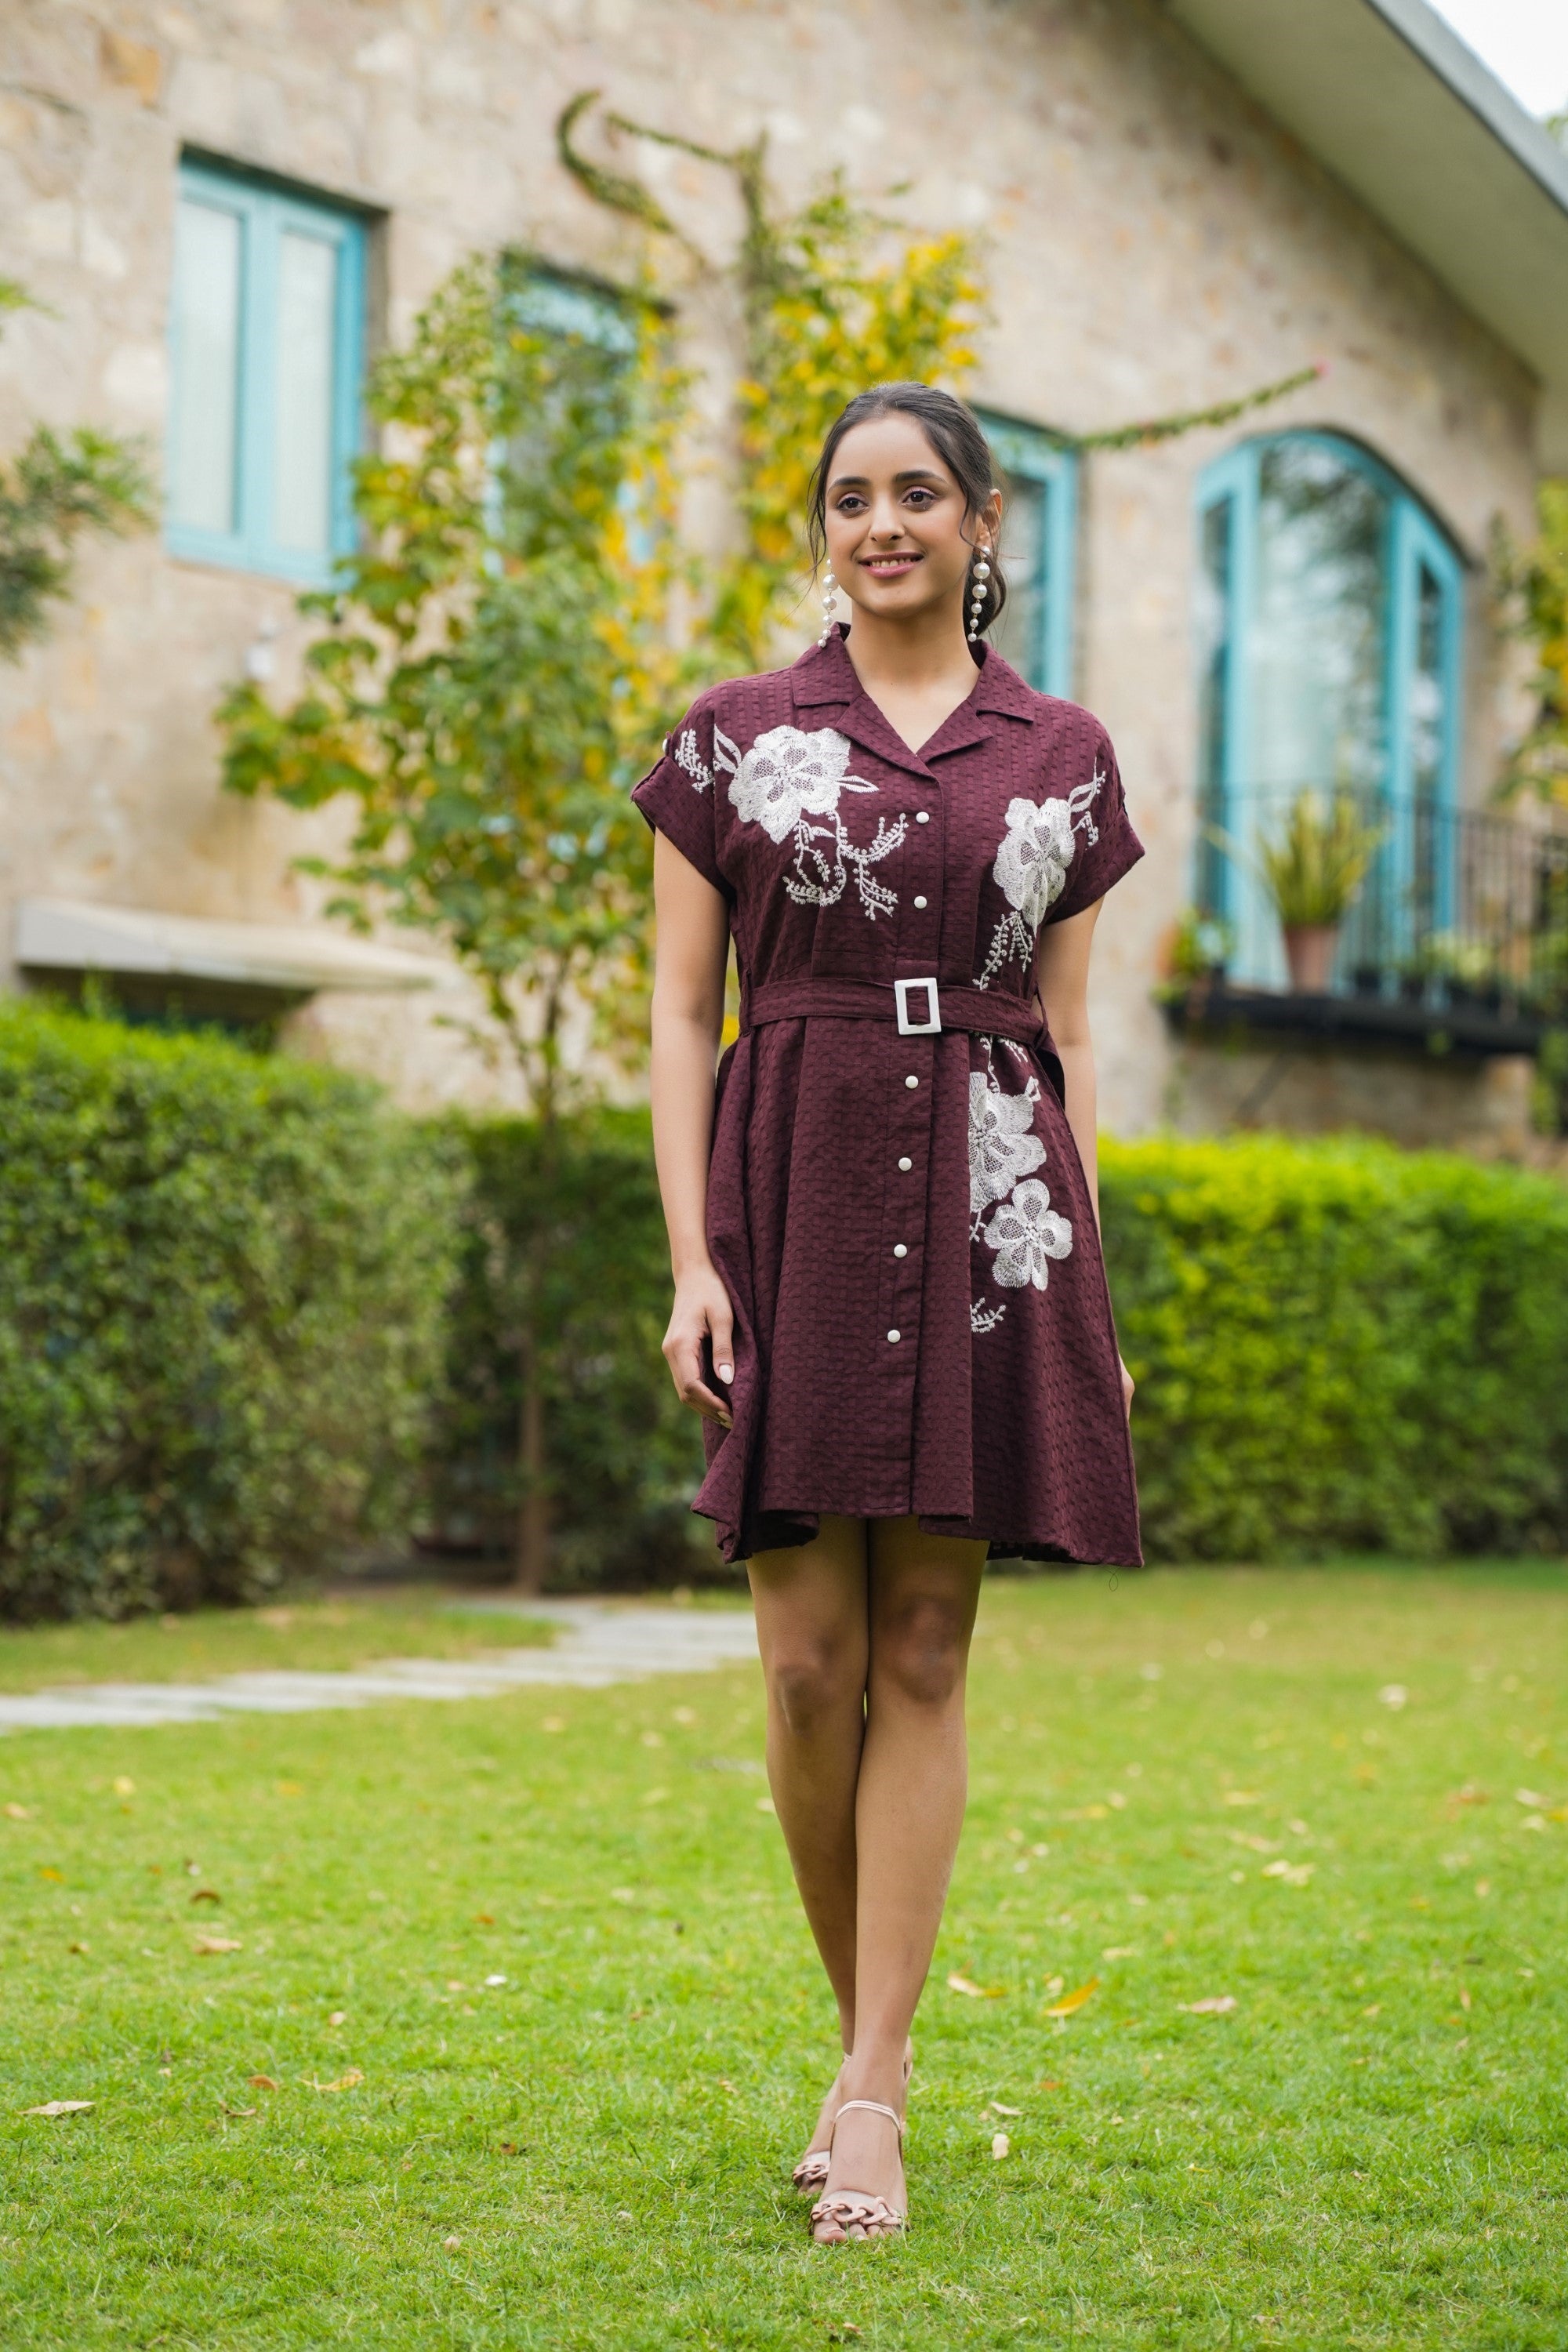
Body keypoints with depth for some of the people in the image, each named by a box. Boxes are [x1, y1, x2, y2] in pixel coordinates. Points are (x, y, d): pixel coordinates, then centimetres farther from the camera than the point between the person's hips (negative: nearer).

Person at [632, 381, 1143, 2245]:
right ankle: (865, 2041, 19)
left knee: (924, 1654, -1)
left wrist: (1088, 1287, 6)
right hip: (795, 1194, -1)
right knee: (810, 1661, -3)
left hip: (985, 1201, 1)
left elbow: (1067, 1036, 12)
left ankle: (874, 2106, 2)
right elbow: (683, 1012, 4)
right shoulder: (736, 737, 7)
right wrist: (691, 1260, -6)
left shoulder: (1063, 757, 11)